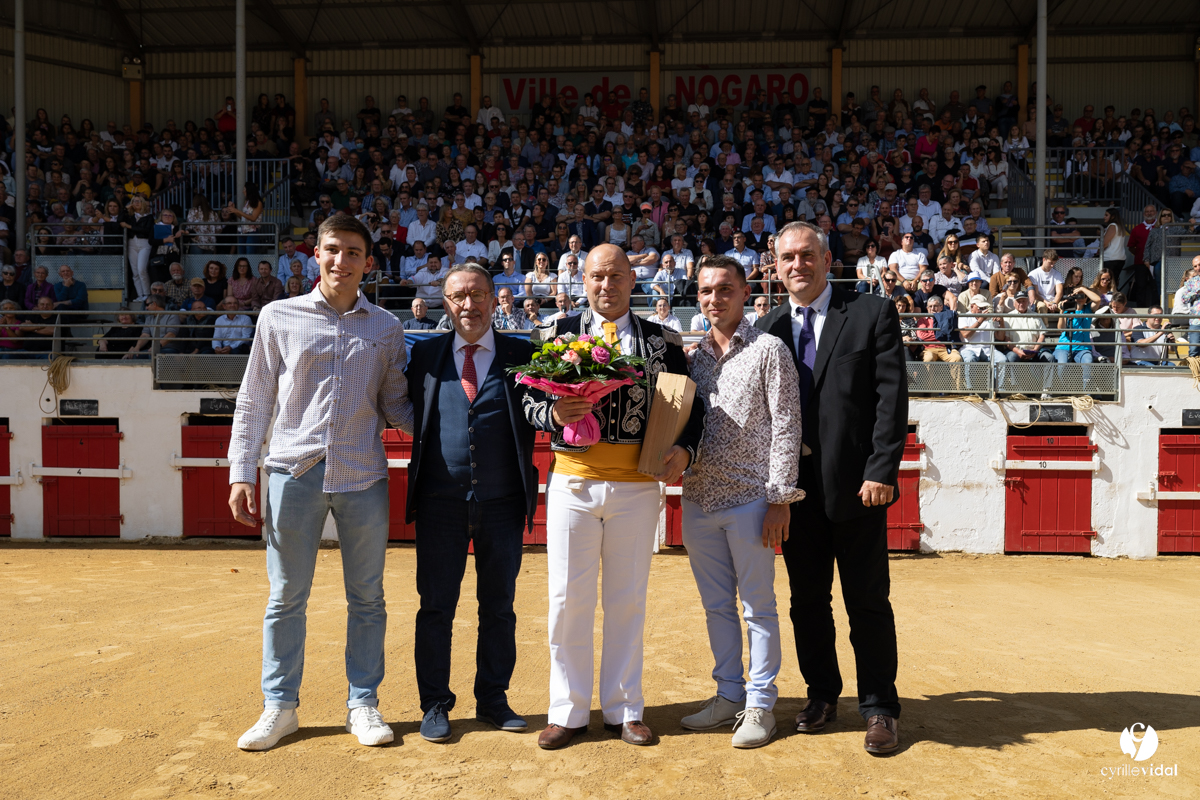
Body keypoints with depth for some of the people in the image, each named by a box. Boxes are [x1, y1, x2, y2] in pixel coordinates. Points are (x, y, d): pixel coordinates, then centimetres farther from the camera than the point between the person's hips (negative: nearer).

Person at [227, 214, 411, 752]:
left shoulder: (386, 328, 9)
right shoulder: (279, 317, 6)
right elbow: (254, 399, 7)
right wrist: (241, 473, 1)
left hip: (363, 475, 1)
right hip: (293, 471, -1)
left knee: (367, 596, 8)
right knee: (286, 596, 6)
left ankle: (363, 703, 21)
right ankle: (280, 706, 21)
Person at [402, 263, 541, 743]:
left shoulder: (522, 355, 4)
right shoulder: (425, 355, 7)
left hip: (503, 504, 0)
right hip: (441, 502, 0)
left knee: (499, 606, 11)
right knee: (436, 607, 7)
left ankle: (493, 700, 26)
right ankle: (435, 705, 22)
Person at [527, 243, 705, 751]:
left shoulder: (663, 341, 7)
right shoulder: (557, 334, 7)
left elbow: (690, 406, 7)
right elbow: (529, 401, 6)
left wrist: (684, 448, -12)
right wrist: (555, 414, -16)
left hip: (638, 485, 0)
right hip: (573, 480, 0)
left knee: (628, 600, 9)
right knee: (568, 598, 4)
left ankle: (624, 709, 24)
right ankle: (568, 710, 20)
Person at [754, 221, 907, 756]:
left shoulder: (873, 314, 0)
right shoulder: (766, 328, 9)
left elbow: (892, 397, -6)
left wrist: (882, 471, -13)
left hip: (857, 487, -3)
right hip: (796, 489, 3)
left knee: (868, 602, 6)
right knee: (807, 601, 13)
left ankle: (879, 707, 22)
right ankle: (821, 694, 30)